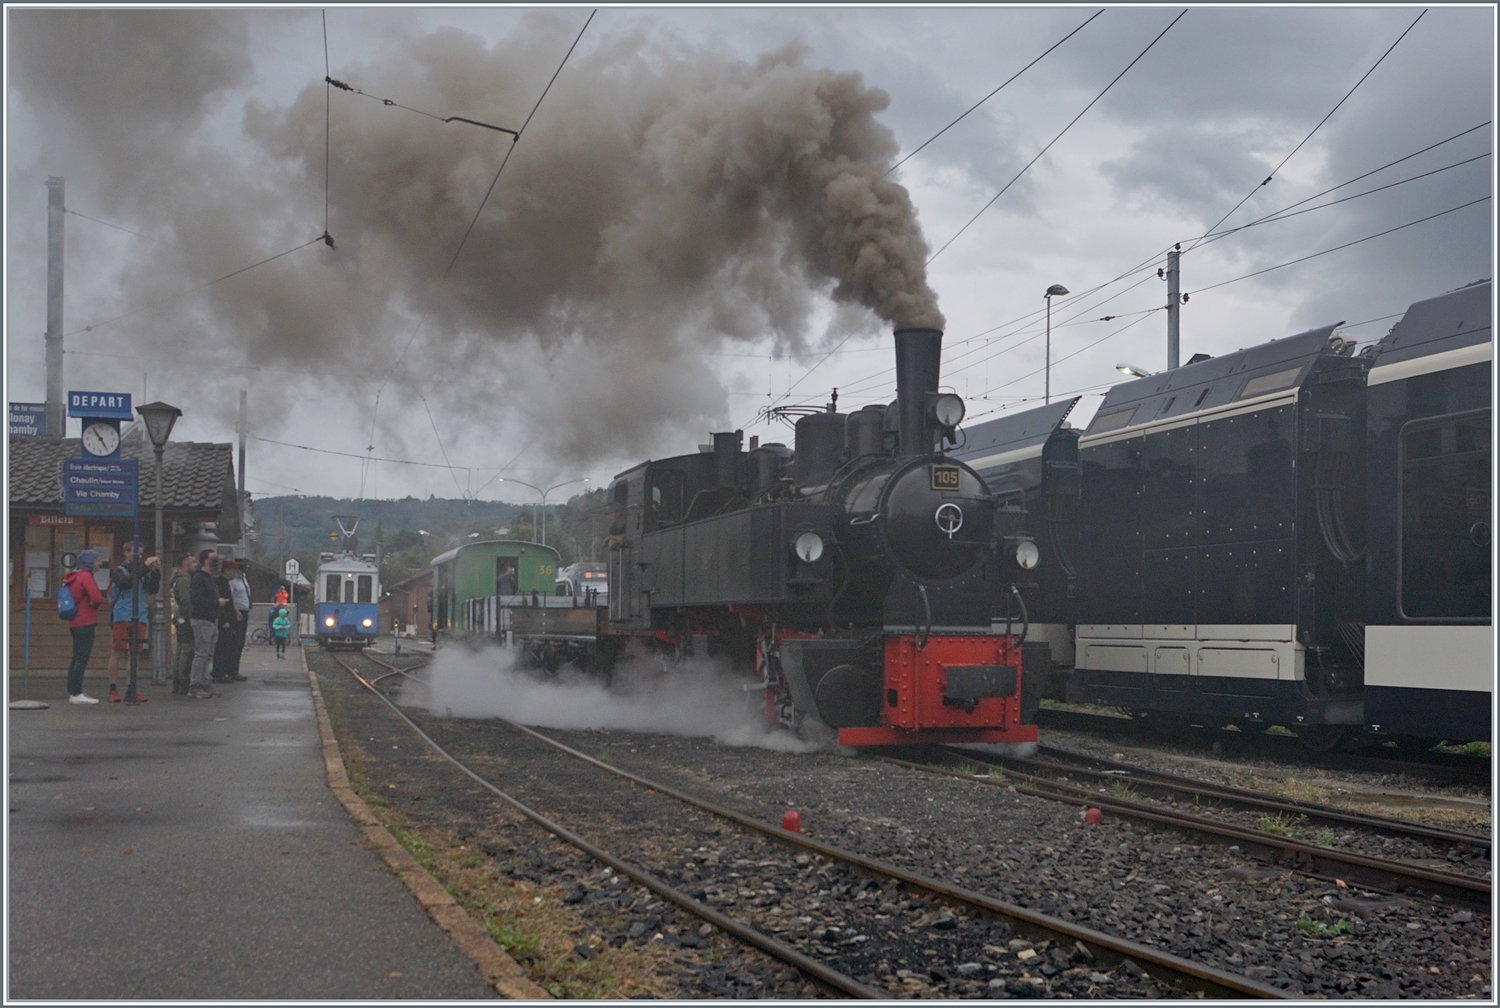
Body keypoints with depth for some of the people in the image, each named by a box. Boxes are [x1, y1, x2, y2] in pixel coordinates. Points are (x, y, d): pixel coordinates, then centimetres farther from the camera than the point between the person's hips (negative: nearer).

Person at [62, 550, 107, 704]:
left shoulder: (74, 577, 18)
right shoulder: (86, 576, -12)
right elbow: (97, 598, -21)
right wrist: (94, 606, 0)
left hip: (75, 623, 10)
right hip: (85, 624, -10)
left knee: (77, 658, 14)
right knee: (82, 658, -8)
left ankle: (73, 692, 18)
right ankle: (76, 694, -9)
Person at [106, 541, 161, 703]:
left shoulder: (141, 571, 14)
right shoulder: (118, 570, 0)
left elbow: (153, 589, 8)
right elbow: (125, 582, -20)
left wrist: (156, 572, -5)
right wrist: (144, 567, -22)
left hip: (139, 618, 5)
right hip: (121, 617, -5)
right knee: (116, 653, -1)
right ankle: (113, 689, 3)